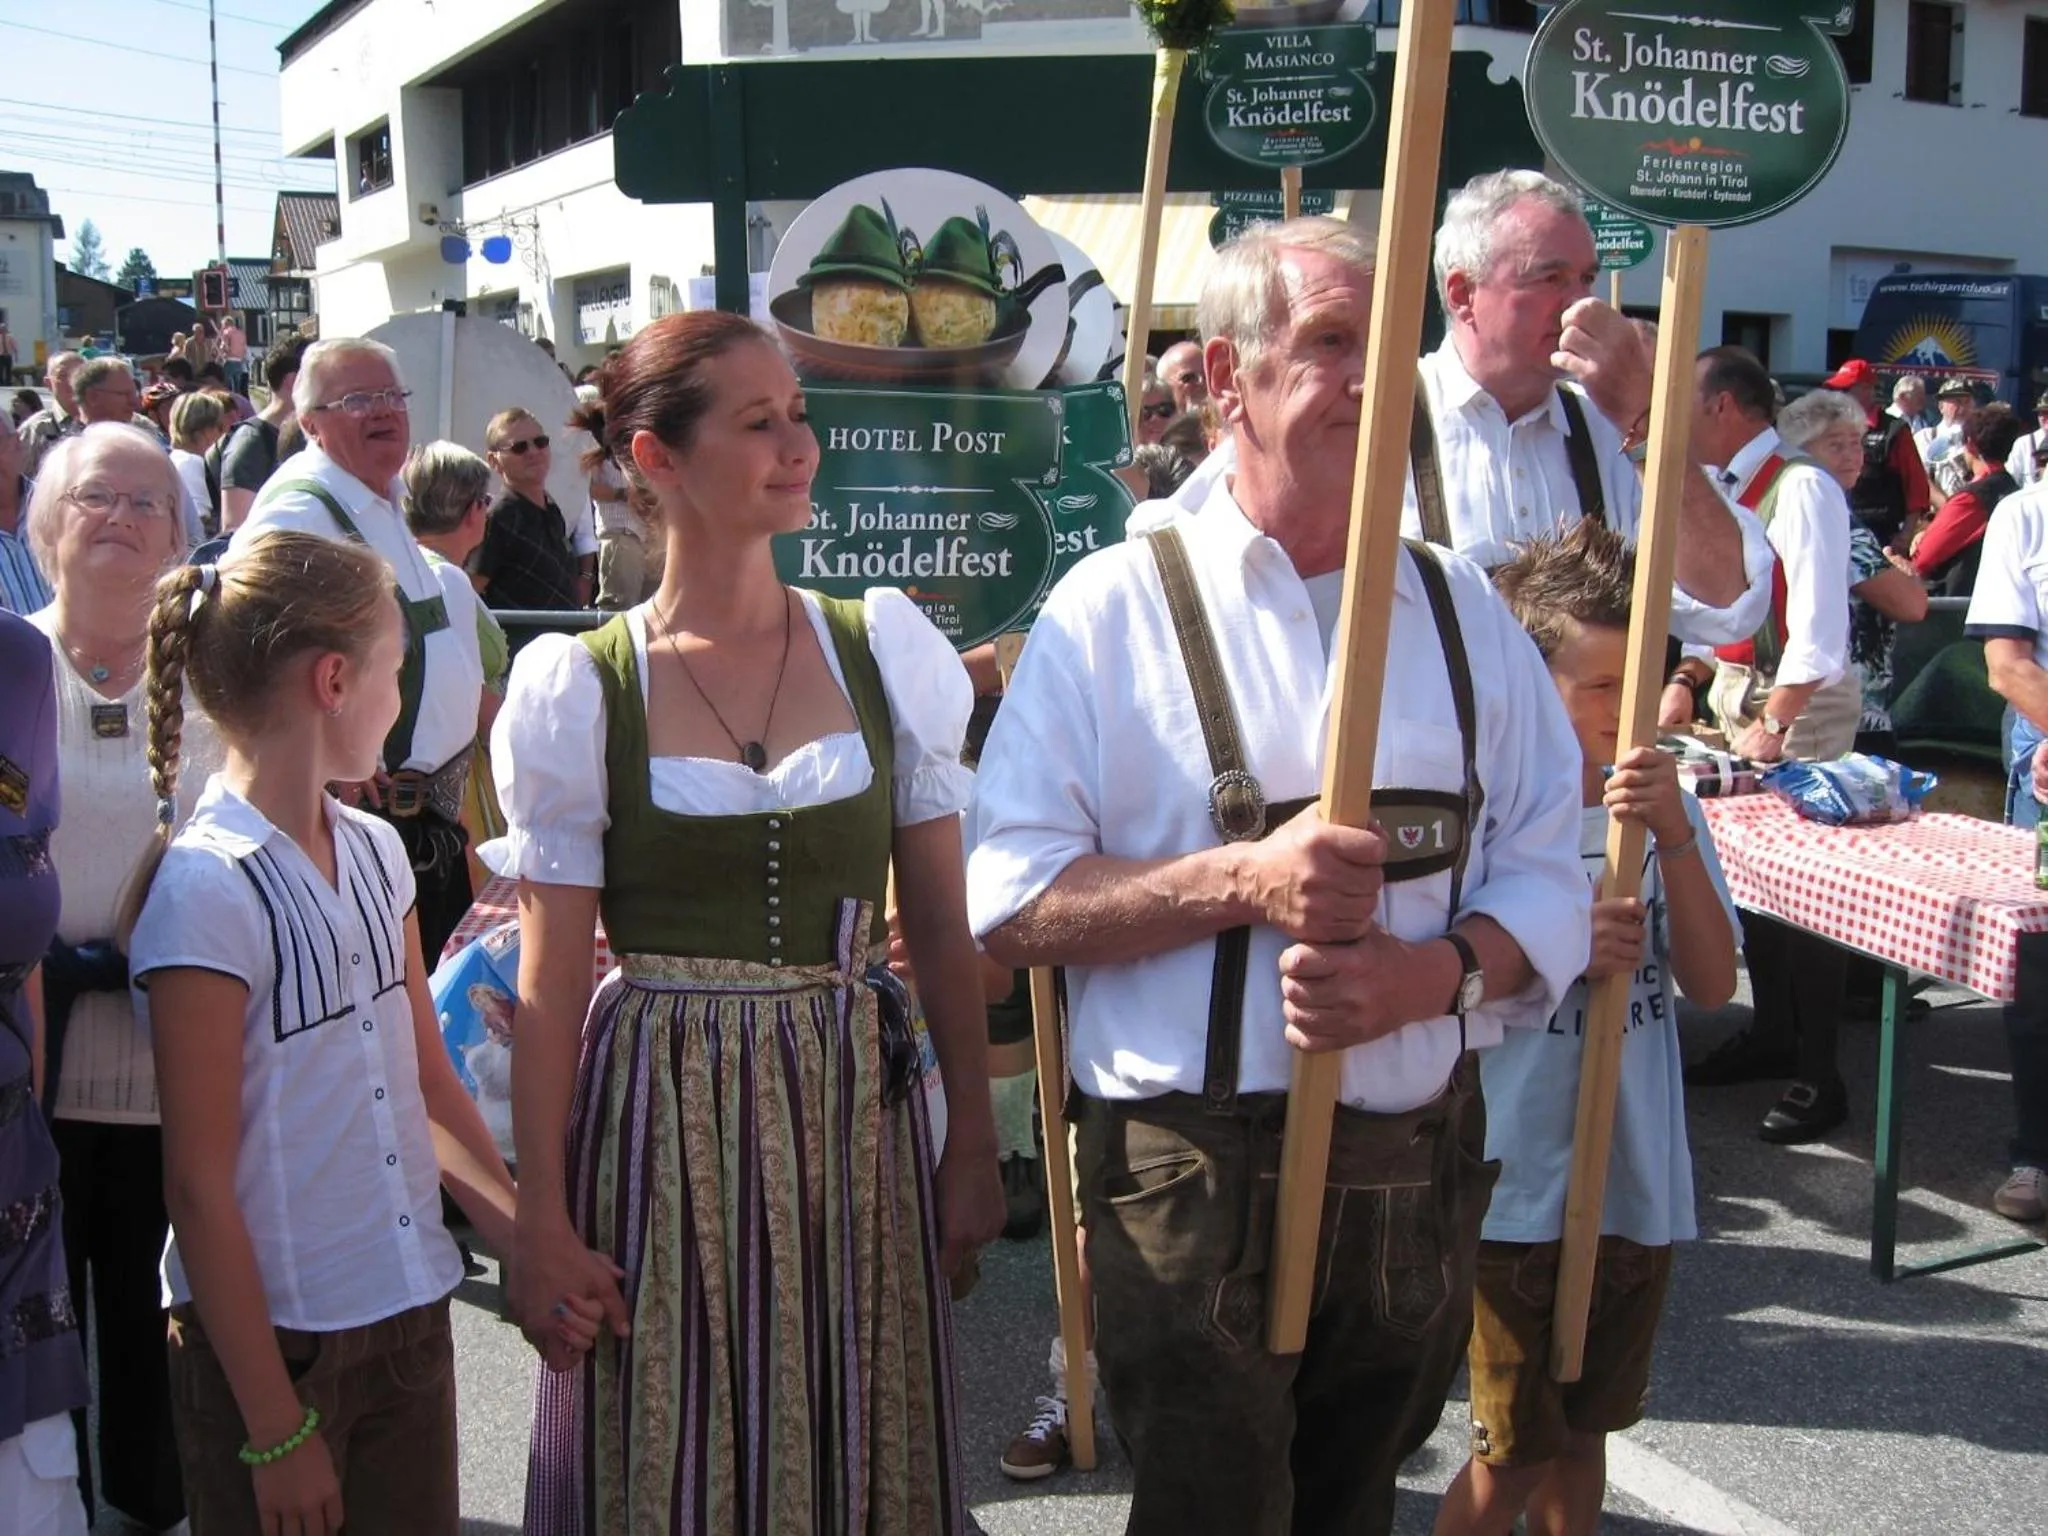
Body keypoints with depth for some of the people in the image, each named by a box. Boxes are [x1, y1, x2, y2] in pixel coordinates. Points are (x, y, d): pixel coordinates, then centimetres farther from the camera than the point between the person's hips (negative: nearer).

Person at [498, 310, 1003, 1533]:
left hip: (858, 1112, 2)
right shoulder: (579, 687, -5)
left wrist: (974, 1145, 4)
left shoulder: (884, 647, 1)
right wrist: (542, 1221, -4)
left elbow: (943, 929, 5)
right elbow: (551, 986, -3)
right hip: (661, 1125, -2)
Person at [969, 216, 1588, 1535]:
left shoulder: (1464, 612, 8)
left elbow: (1548, 874, 5)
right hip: (1197, 1178, -4)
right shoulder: (1114, 609, -5)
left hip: (1422, 1174, 5)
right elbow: (1010, 905, -9)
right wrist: (1241, 882, -22)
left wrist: (1436, 971, -16)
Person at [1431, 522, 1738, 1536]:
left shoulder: (1659, 802, 1)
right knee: (1513, 1453, 8)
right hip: (1520, 1186, -5)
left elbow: (1711, 984, -7)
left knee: (1584, 1430, 20)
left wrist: (1674, 835, -19)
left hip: (1639, 1180, 5)